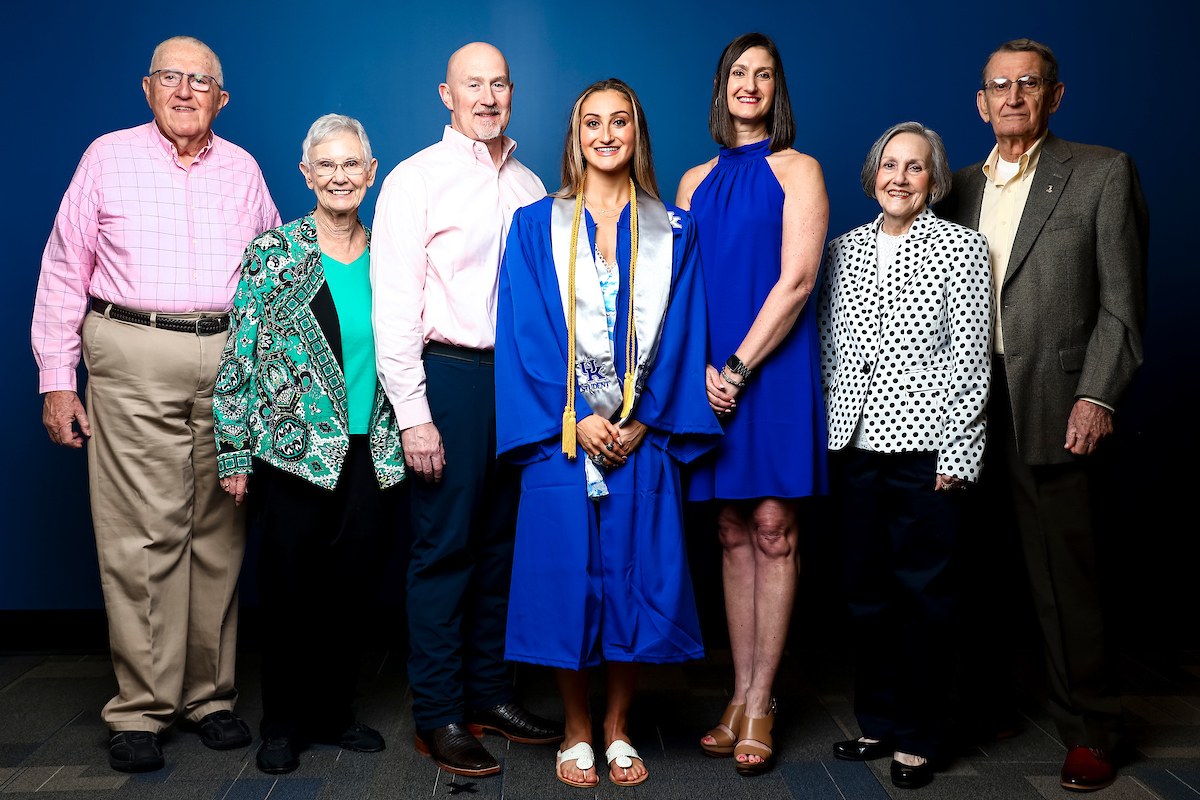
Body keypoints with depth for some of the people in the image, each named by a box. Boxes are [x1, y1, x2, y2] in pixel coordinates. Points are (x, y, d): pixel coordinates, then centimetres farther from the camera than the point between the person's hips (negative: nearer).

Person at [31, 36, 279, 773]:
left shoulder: (242, 169, 14)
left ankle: (211, 695, 15)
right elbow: (65, 270, 7)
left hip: (229, 359, 3)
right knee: (141, 537, -5)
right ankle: (141, 709, 4)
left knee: (218, 534, 4)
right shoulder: (109, 157, 8)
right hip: (133, 359, -2)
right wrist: (57, 377, 1)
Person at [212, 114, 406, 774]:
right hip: (294, 453, -3)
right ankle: (282, 723, 22)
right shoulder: (274, 251, -2)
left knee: (355, 587, 9)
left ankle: (331, 711, 27)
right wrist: (234, 453, -5)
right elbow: (239, 354, -2)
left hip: (374, 455, 3)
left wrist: (410, 438, 12)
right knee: (291, 590, 4)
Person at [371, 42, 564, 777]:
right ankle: (439, 716, 11)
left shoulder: (530, 186, 14)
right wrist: (413, 414, -12)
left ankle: (491, 694, 24)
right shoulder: (417, 180, -2)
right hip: (451, 377, -5)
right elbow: (394, 307, -7)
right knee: (446, 547, -1)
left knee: (502, 544, 11)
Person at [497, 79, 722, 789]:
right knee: (566, 577, 2)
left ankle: (619, 727, 21)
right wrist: (576, 419, -10)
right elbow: (528, 330, -1)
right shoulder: (535, 226, 6)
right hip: (560, 434, -1)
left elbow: (680, 331, 3)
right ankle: (577, 731, 20)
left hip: (644, 437, 1)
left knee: (638, 577, 3)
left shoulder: (673, 232, 9)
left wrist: (640, 422, -7)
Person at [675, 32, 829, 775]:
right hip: (711, 373, 4)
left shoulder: (797, 170, 3)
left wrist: (739, 365, -12)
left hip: (776, 366, -4)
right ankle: (741, 694, 14)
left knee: (773, 527, -3)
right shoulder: (695, 182, 15)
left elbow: (796, 280, -8)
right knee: (734, 533, 6)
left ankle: (761, 702, 4)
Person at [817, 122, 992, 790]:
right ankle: (879, 722, 26)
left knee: (924, 591, 2)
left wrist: (957, 452, -10)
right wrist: (827, 427, 9)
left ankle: (919, 739, 15)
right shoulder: (845, 248, 13)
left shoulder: (961, 247, 0)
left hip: (925, 445, -4)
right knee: (866, 586, 11)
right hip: (856, 442, 5)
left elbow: (970, 358, -5)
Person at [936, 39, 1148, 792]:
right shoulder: (961, 186, 16)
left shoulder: (1103, 173, 4)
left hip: (1052, 409, -4)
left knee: (1066, 575, 0)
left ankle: (1090, 732, 14)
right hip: (964, 406, 4)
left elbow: (1122, 300, -2)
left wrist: (1097, 397, -12)